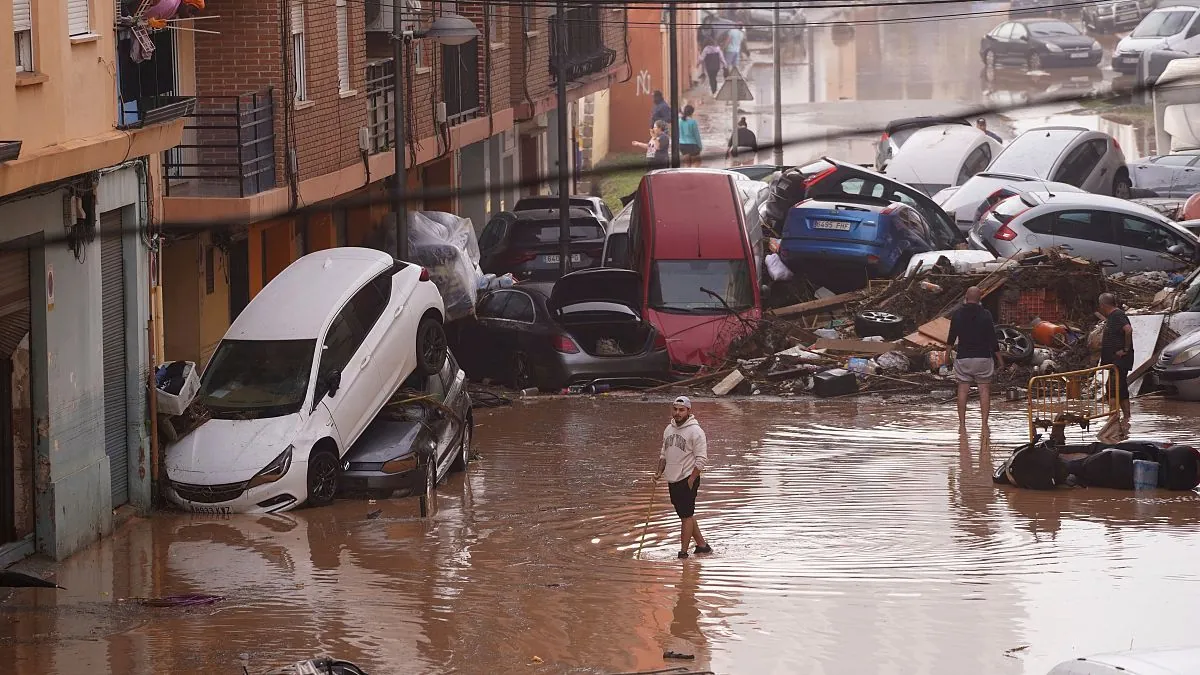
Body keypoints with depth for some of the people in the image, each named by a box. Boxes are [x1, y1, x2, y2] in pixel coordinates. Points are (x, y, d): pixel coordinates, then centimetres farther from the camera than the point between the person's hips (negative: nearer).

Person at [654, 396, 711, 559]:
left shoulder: (695, 431, -12)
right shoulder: (669, 429, 11)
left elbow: (702, 459, -14)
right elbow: (664, 453, 22)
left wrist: (691, 480, -17)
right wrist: (660, 472, 8)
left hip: (688, 480, -8)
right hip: (673, 480, 8)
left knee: (686, 515, -6)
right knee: (686, 515, 14)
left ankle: (683, 552, -3)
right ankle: (702, 545, 25)